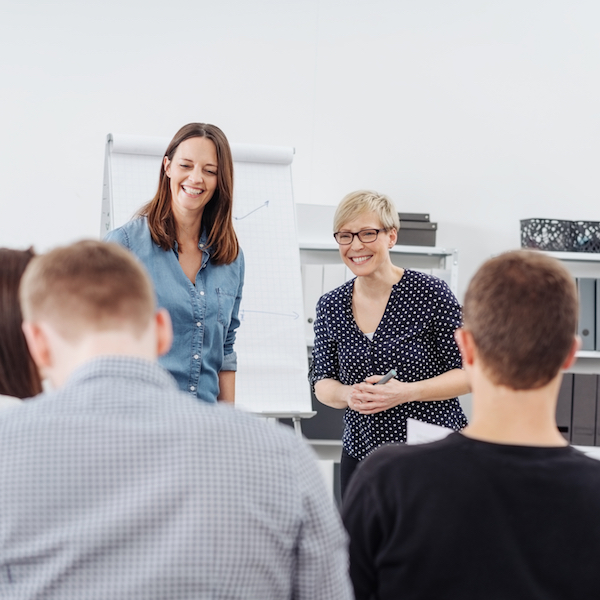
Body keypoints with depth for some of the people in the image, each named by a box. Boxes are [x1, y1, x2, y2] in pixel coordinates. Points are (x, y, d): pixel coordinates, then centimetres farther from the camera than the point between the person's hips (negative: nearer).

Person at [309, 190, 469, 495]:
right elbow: (322, 382, 10)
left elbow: (468, 373, -8)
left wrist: (407, 392, -21)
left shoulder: (431, 294, -9)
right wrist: (347, 395, -12)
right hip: (360, 455, 4)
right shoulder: (330, 307, 4)